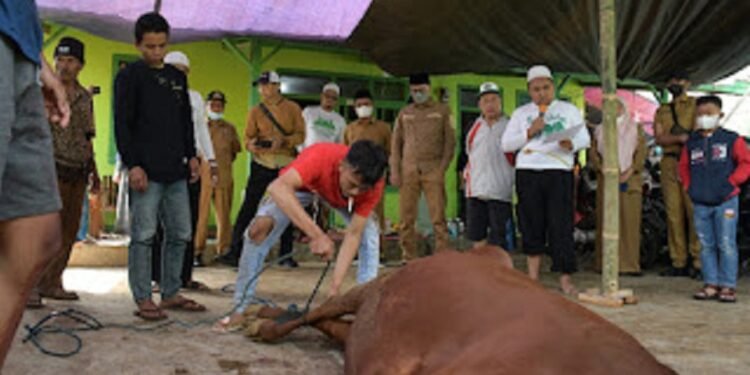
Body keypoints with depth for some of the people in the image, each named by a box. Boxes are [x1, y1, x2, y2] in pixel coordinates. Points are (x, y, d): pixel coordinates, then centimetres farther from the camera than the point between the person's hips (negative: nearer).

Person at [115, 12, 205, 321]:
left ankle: (171, 294, 19)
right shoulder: (130, 76, -1)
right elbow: (122, 125, -6)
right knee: (144, 235, -4)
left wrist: (191, 155, 13)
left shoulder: (177, 77, 17)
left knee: (180, 234, 8)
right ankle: (143, 299, 3)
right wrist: (132, 165, -13)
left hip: (176, 171, 6)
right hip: (146, 171, -6)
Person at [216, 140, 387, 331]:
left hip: (339, 196, 2)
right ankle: (241, 308, -8)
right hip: (303, 184, -2)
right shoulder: (321, 157, -45)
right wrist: (316, 234, -67)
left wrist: (336, 285, -40)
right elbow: (278, 187, -60)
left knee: (368, 233, -21)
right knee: (259, 228, -21)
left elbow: (353, 234, -32)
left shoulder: (373, 185, -34)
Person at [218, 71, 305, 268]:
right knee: (248, 208, -5)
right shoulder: (255, 111, 6)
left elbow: (301, 135, -4)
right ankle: (235, 252, -2)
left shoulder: (292, 108, 3)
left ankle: (286, 254, 17)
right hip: (262, 165, 0)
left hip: (287, 165, 0)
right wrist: (251, 145, -23)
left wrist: (283, 140, -22)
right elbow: (248, 138, 1)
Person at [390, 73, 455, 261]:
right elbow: (396, 142, 14)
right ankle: (409, 260, 8)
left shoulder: (442, 111, 9)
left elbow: (450, 141, 5)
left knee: (438, 218, -8)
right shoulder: (404, 113, 16)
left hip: (433, 171, -2)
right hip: (408, 171, 2)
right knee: (407, 219, 0)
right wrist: (395, 171, 4)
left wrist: (442, 168, -6)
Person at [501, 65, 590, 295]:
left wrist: (571, 143, -13)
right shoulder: (521, 113, 15)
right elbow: (506, 144, 9)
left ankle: (565, 278, -2)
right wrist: (529, 132, -5)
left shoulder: (569, 110, 15)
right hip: (528, 172, 1)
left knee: (561, 224, -6)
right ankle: (533, 279, 9)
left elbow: (585, 138, 9)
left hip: (559, 172, -1)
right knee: (532, 226, 2)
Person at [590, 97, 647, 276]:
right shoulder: (599, 130, 18)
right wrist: (603, 170, -8)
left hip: (629, 180, -1)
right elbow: (593, 153, 8)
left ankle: (630, 264, -4)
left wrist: (629, 172, -10)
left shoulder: (636, 128, 13)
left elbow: (642, 152, 3)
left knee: (630, 221, -6)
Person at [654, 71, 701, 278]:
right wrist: (680, 138, -12)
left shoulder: (696, 105, 11)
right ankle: (678, 263, 5)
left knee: (694, 211, -11)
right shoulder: (661, 111, 19)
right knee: (673, 213, 1)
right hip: (669, 162, 4)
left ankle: (698, 262, -9)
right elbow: (659, 138, 5)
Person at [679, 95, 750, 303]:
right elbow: (684, 166, 19)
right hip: (700, 203, 4)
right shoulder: (691, 143, 9)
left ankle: (728, 286, 3)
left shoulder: (731, 139, -1)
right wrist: (688, 185, 6)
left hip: (725, 201, -4)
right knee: (706, 245, 7)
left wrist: (731, 182, -9)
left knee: (726, 244, -3)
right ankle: (711, 284, 14)